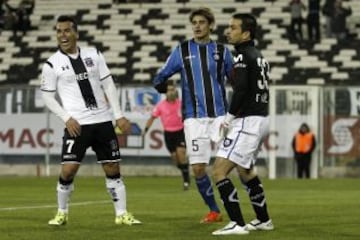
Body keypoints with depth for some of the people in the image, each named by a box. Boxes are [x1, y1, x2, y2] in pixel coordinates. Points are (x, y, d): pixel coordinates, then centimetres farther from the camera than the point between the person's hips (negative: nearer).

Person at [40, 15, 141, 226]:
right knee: (68, 169, -10)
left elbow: (108, 85, 8)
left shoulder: (93, 55, 6)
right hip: (77, 124, -3)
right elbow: (47, 96, 2)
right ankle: (62, 213, 9)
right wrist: (67, 118, -10)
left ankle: (122, 214, 12)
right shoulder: (52, 64, -2)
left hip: (103, 121, 3)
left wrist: (119, 115, 2)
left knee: (113, 168, 5)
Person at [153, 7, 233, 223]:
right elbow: (159, 79, 12)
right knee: (198, 169, -2)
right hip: (194, 118, 1)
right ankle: (214, 211, 14)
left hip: (220, 115, -1)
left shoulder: (222, 51, 6)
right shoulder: (182, 51, 6)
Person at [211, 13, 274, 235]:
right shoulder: (259, 56, 15)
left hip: (248, 121, -10)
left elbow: (241, 90, -22)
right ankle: (264, 220, 35)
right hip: (261, 118, 10)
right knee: (245, 171, 27)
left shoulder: (243, 56, -13)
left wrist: (229, 118, -12)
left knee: (219, 170, -11)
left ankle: (237, 223, -15)